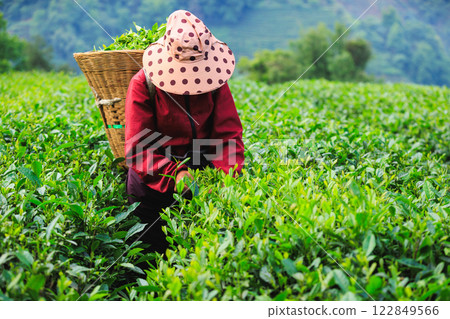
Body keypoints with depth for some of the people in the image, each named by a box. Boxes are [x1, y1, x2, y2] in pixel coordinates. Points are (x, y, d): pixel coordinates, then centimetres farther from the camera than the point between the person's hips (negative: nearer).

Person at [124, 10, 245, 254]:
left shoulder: (215, 80, -1)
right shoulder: (143, 85, -11)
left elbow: (228, 135, -3)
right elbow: (138, 150, -14)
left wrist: (229, 176, -21)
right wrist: (174, 174, -32)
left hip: (202, 165, 2)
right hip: (159, 170, -2)